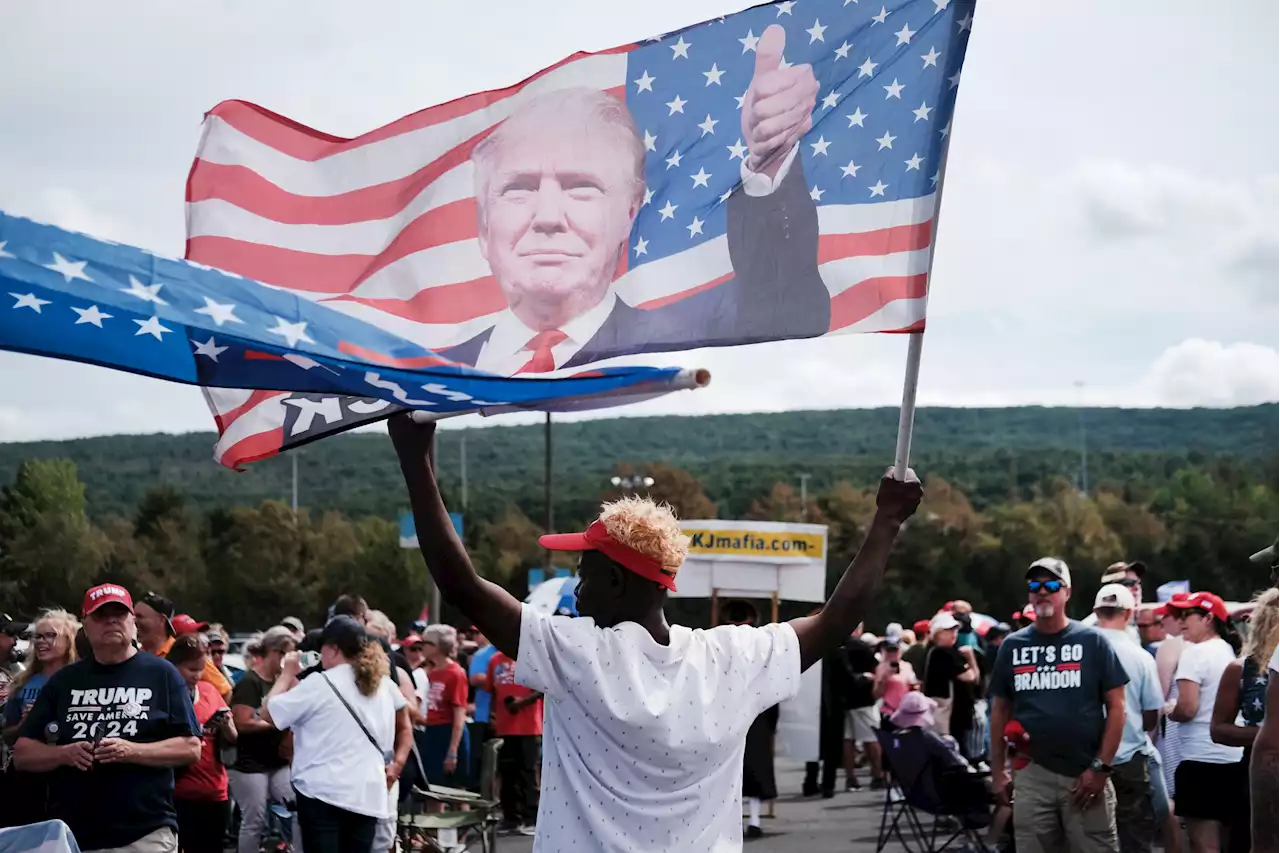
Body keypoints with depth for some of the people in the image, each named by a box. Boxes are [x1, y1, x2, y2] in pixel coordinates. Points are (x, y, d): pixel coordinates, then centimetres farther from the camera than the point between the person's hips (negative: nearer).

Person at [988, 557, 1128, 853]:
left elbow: (1116, 707, -1)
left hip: (1085, 774, -3)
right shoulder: (1013, 646, 10)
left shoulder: (1092, 642, 0)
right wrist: (998, 771, 10)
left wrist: (1100, 767, -9)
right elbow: (1000, 711, 15)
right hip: (1032, 774, 3)